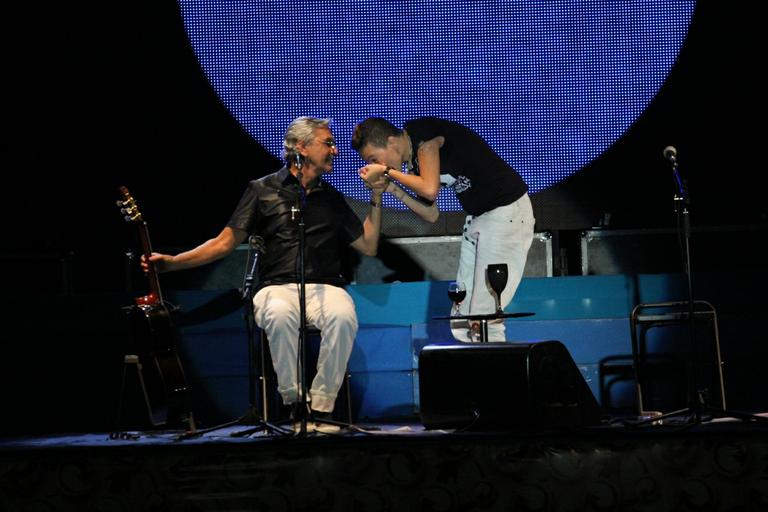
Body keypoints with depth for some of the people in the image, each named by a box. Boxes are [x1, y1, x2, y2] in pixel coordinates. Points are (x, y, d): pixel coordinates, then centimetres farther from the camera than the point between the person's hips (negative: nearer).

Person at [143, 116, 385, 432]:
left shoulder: (331, 198, 21)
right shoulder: (263, 190, 12)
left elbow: (368, 246, 21)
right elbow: (225, 242, 9)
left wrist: (376, 197, 14)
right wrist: (170, 262, -2)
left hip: (324, 288, 2)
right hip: (277, 287, -2)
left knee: (343, 316, -36)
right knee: (280, 316, -40)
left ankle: (321, 407, -26)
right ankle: (295, 405, -25)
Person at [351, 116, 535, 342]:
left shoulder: (423, 134, -15)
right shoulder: (414, 161, 10)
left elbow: (430, 189, -25)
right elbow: (431, 214, 11)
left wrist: (388, 171, -13)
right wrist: (391, 188, 3)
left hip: (506, 211, -10)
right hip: (476, 218, 10)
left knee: (483, 316, -13)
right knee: (463, 324, 5)